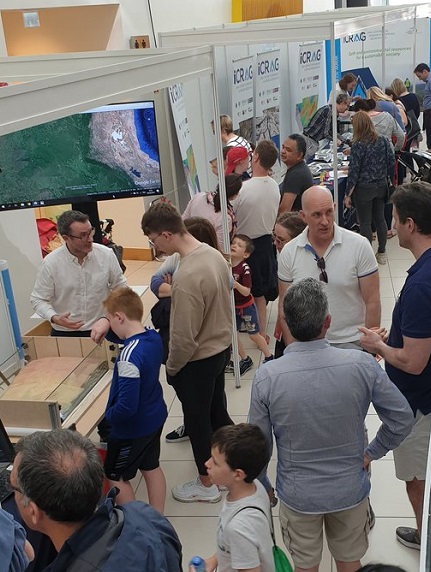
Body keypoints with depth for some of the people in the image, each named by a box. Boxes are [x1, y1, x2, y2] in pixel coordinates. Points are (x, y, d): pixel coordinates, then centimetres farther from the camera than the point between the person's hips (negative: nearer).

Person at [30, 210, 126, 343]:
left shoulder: (107, 254, -9)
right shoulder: (50, 263, -14)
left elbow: (120, 287, 3)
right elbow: (39, 299, -6)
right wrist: (54, 318, -24)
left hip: (101, 330, 2)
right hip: (64, 334, -1)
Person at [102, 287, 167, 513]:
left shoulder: (129, 356, -33)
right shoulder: (154, 337, -7)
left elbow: (126, 406, -32)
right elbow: (131, 335, 16)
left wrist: (108, 416, -13)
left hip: (132, 428, -8)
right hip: (155, 417, 8)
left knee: (116, 477, 13)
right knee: (151, 468, 23)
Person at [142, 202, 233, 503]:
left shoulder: (186, 277, -32)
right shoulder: (214, 254, -5)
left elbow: (184, 338, -26)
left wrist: (171, 367, -9)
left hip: (198, 360, -8)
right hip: (222, 348, 8)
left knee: (198, 420, 12)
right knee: (218, 412, 24)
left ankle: (207, 484, 31)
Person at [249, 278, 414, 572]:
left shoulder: (267, 377, -23)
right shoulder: (362, 364, -22)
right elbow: (403, 419, -12)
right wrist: (371, 453, 4)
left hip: (298, 494, 0)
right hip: (350, 490, 1)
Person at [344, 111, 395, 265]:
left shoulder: (358, 146, -17)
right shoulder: (383, 140, -2)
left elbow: (353, 172, -15)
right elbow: (391, 161, 4)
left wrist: (347, 195, -8)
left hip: (364, 189, -6)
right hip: (381, 186, 6)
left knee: (365, 223, 5)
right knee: (380, 219, 16)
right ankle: (382, 253, 26)